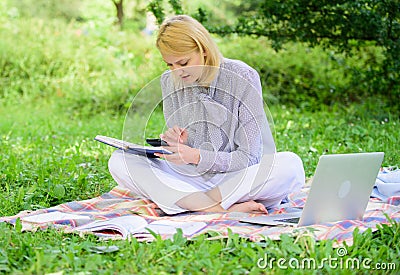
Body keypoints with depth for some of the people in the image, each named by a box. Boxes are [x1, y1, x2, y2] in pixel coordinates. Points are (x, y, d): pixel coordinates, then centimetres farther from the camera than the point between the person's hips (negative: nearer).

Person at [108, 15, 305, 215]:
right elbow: (181, 154, 8)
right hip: (191, 178, 4)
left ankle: (188, 202, -28)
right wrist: (180, 145, -17)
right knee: (119, 161, -18)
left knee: (291, 165, -34)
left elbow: (249, 157, -13)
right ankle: (225, 208, -29)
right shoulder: (169, 82, 1)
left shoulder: (243, 78, -12)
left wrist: (197, 157, -26)